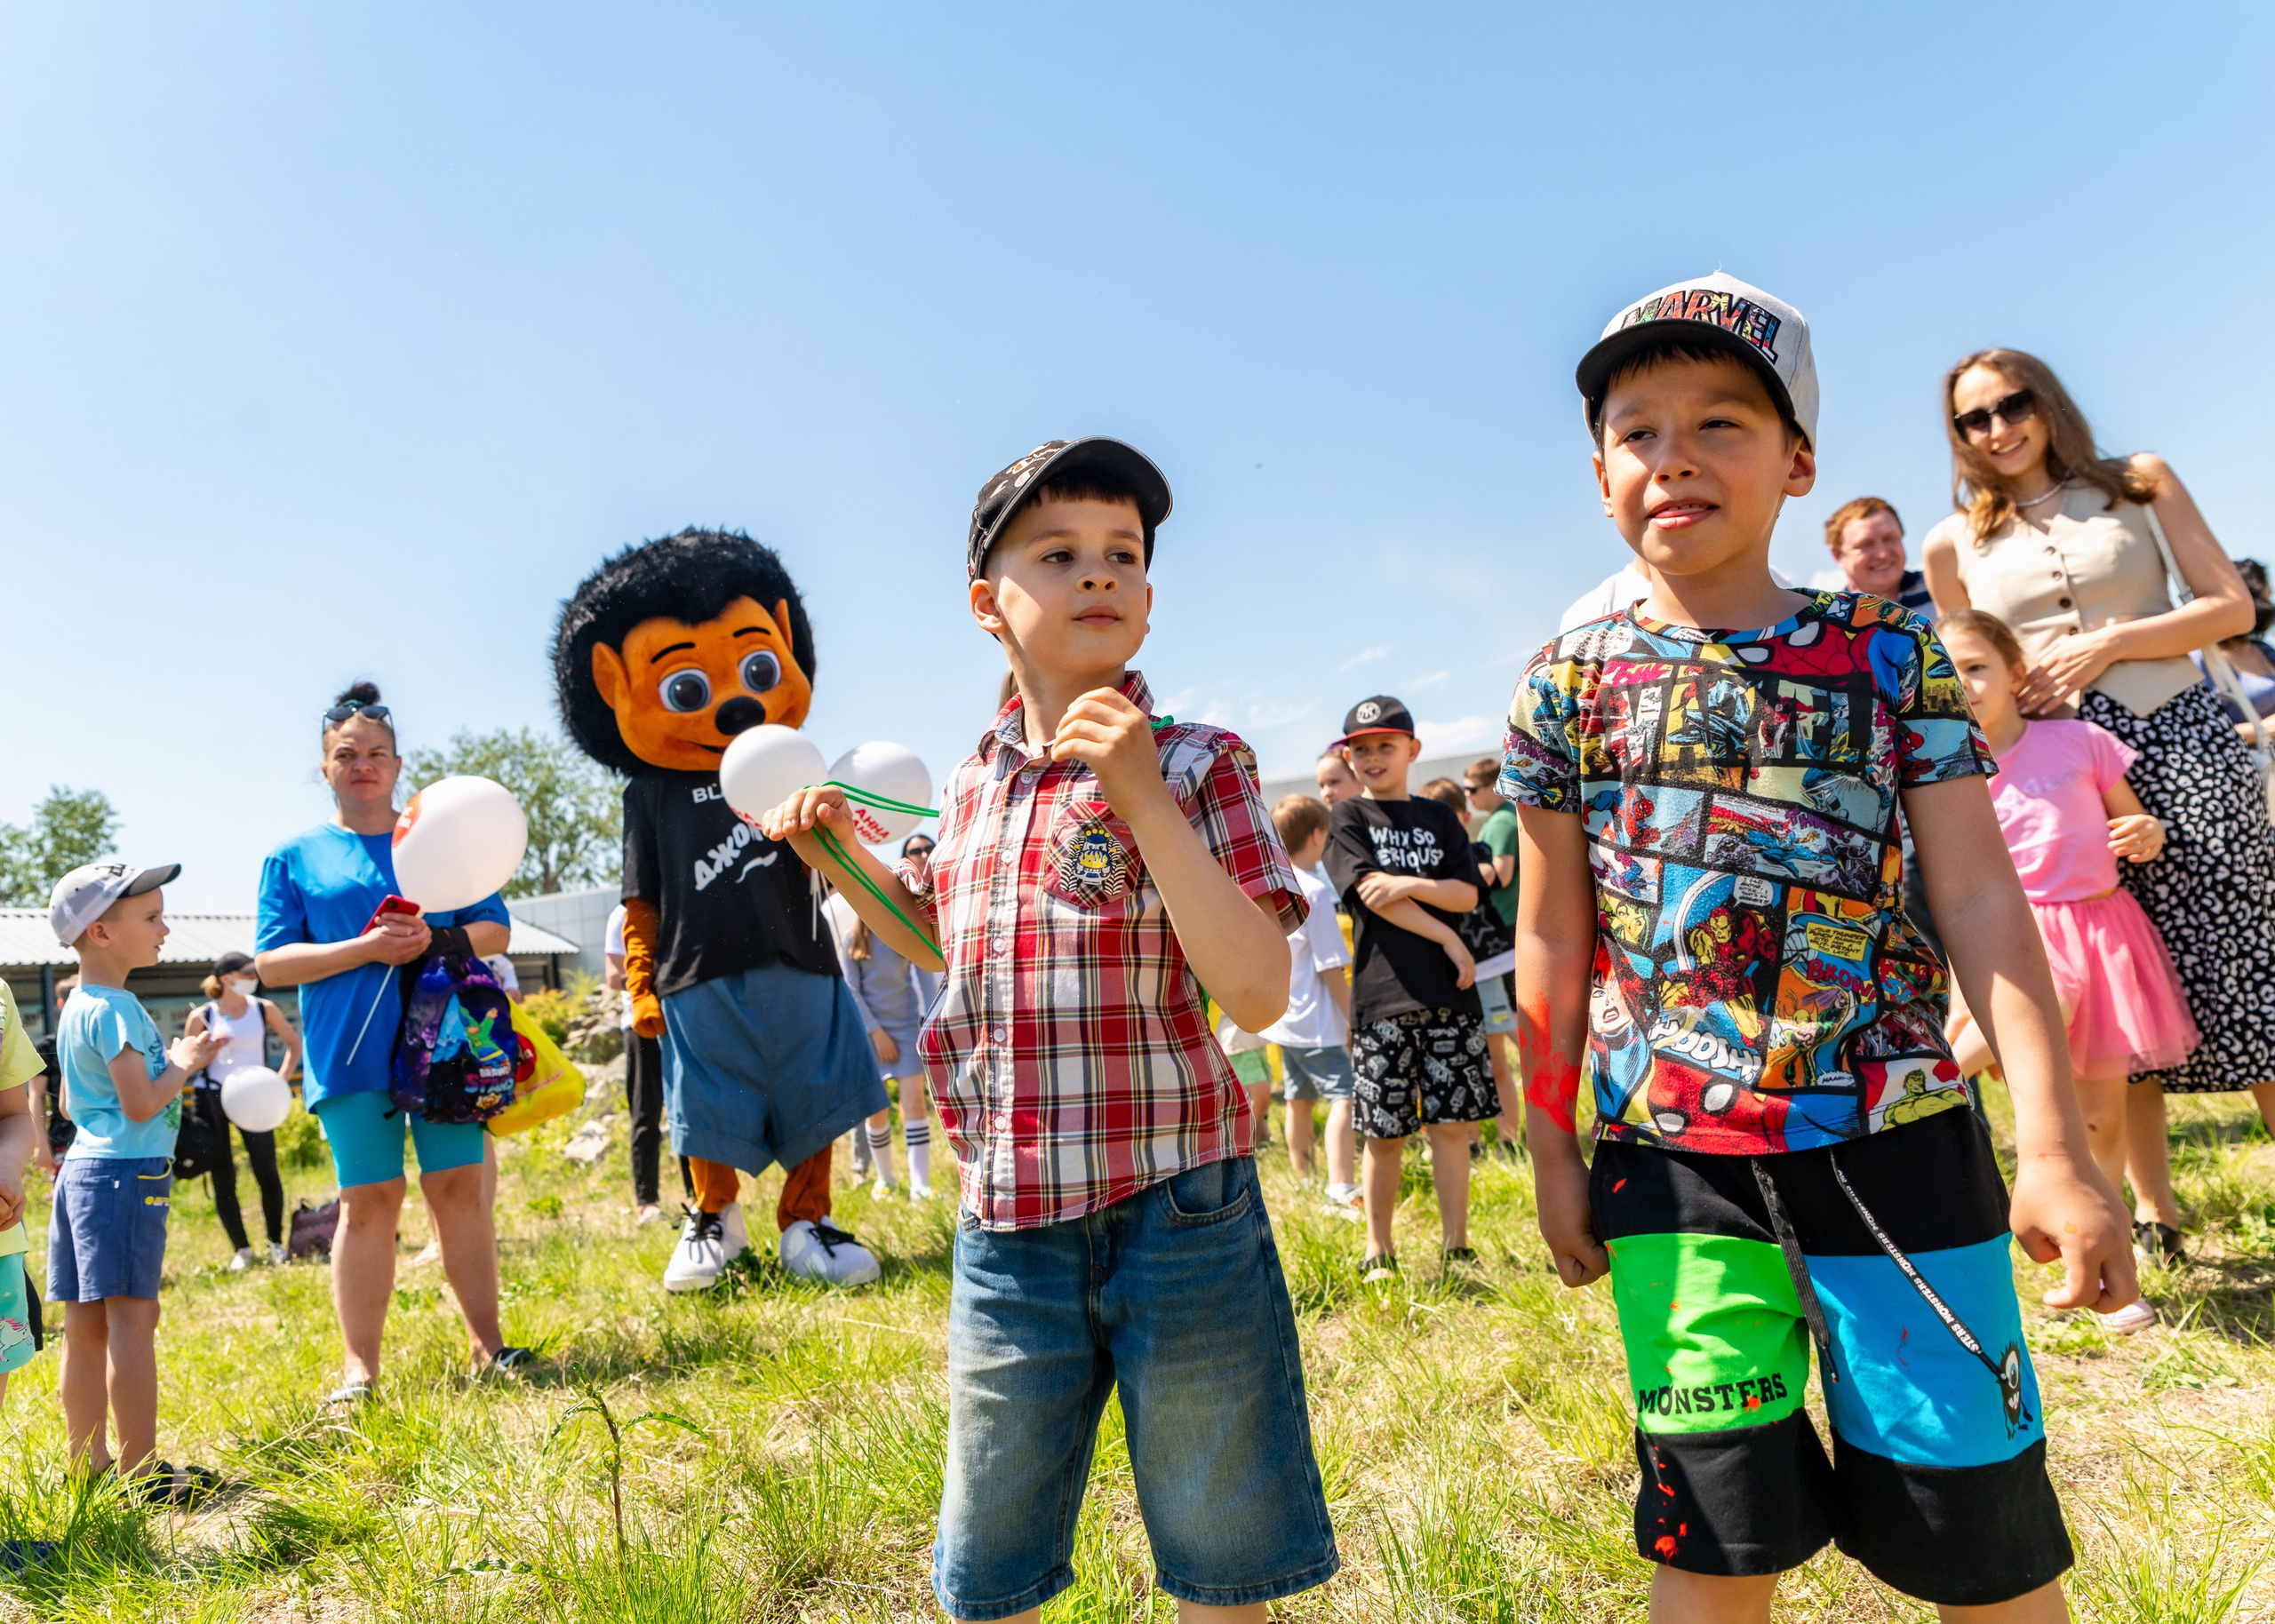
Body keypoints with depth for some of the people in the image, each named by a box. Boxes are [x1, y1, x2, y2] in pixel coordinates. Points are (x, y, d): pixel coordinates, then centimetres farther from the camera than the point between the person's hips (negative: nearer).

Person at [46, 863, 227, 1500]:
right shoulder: (116, 1008, -13)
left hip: (82, 1168, 10)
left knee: (85, 1328, 12)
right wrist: (184, 1063, -3)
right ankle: (140, 1473, -5)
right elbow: (141, 1103, -19)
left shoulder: (76, 1007, 17)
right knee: (132, 1318, -8)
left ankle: (89, 1464, 19)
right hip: (125, 1173, -10)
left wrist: (171, 1062, 21)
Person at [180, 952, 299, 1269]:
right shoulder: (202, 1016, 0)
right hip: (212, 1098, 0)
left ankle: (276, 1243, 9)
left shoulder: (264, 1010, 4)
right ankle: (241, 1249, 13)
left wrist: (281, 1080, 1)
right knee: (223, 1180, 2)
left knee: (267, 1174, -5)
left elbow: (294, 1044, 11)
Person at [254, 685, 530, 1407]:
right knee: (369, 1201, -1)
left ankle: (488, 1342, 11)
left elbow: (495, 930, 10)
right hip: (350, 1051, -1)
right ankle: (359, 1366, 8)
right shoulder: (294, 857, 10)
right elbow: (271, 963, 3)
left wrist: (434, 941, -11)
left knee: (459, 1188, 2)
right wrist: (366, 949, -11)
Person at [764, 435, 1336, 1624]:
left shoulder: (1194, 764, -8)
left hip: (1176, 1217, -3)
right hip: (1006, 1228, 4)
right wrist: (849, 865, 11)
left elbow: (1257, 994, -18)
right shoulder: (969, 787, 7)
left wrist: (1142, 799, -23)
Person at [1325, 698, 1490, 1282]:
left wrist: (1409, 884, -14)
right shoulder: (1348, 818, 5)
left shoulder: (1440, 818, 14)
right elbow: (1372, 894, -8)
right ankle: (1378, 1253, 14)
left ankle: (1457, 1248, 14)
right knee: (1385, 1134, 1)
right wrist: (1448, 939, -8)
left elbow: (1467, 893, 4)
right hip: (1382, 995, -2)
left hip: (1449, 994, 3)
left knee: (1450, 1124, 3)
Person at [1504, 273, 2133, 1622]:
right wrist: (1553, 1151, 7)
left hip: (1900, 1139, 1)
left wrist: (2056, 1145, -8)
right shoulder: (1569, 683, 1)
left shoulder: (1889, 655, 2)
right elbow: (1553, 937, 5)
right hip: (1671, 1157, 0)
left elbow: (1981, 897, -1)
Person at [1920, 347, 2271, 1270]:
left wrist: (2109, 643, -12)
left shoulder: (2138, 483, 5)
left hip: (2181, 741, 0)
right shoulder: (1953, 545, 7)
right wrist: (2004, 700, -6)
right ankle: (2153, 1212, 16)